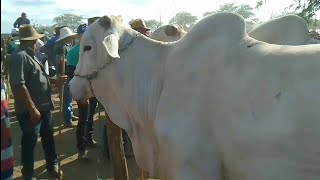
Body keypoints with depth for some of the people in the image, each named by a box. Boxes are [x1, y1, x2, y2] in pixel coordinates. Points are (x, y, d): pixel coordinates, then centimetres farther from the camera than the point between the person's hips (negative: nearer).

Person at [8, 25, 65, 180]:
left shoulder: (29, 55, 13)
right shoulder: (20, 57, -21)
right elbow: (19, 85, -29)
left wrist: (55, 81, 15)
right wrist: (32, 109, -28)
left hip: (44, 107, 10)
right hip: (30, 111, -10)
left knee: (48, 137, 21)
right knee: (30, 142, 8)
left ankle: (52, 165, 40)